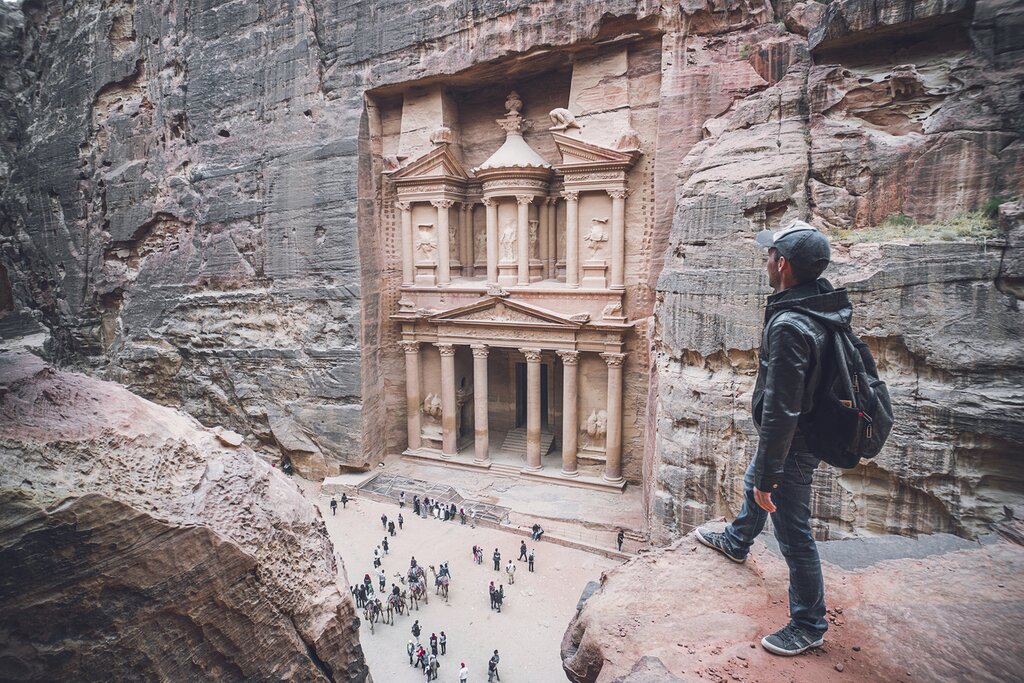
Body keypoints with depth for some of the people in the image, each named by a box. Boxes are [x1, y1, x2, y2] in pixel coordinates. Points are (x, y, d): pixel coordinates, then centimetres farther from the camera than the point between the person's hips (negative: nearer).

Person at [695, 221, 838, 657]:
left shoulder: (789, 326, -33)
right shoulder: (820, 304, -2)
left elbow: (780, 412, -31)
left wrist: (768, 475, -23)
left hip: (793, 445, -10)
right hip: (810, 426, 10)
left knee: (794, 534, 7)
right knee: (753, 484, 32)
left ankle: (809, 626, 28)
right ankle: (735, 543, 59)